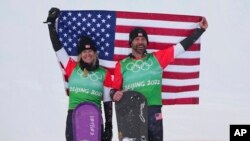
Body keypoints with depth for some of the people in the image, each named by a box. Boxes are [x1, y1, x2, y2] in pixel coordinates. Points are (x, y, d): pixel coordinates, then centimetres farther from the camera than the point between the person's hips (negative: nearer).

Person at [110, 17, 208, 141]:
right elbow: (115, 88, 11)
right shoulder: (121, 65, 9)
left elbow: (182, 46, 9)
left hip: (153, 111, 0)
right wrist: (114, 94, -13)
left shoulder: (157, 58, 9)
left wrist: (201, 29, 8)